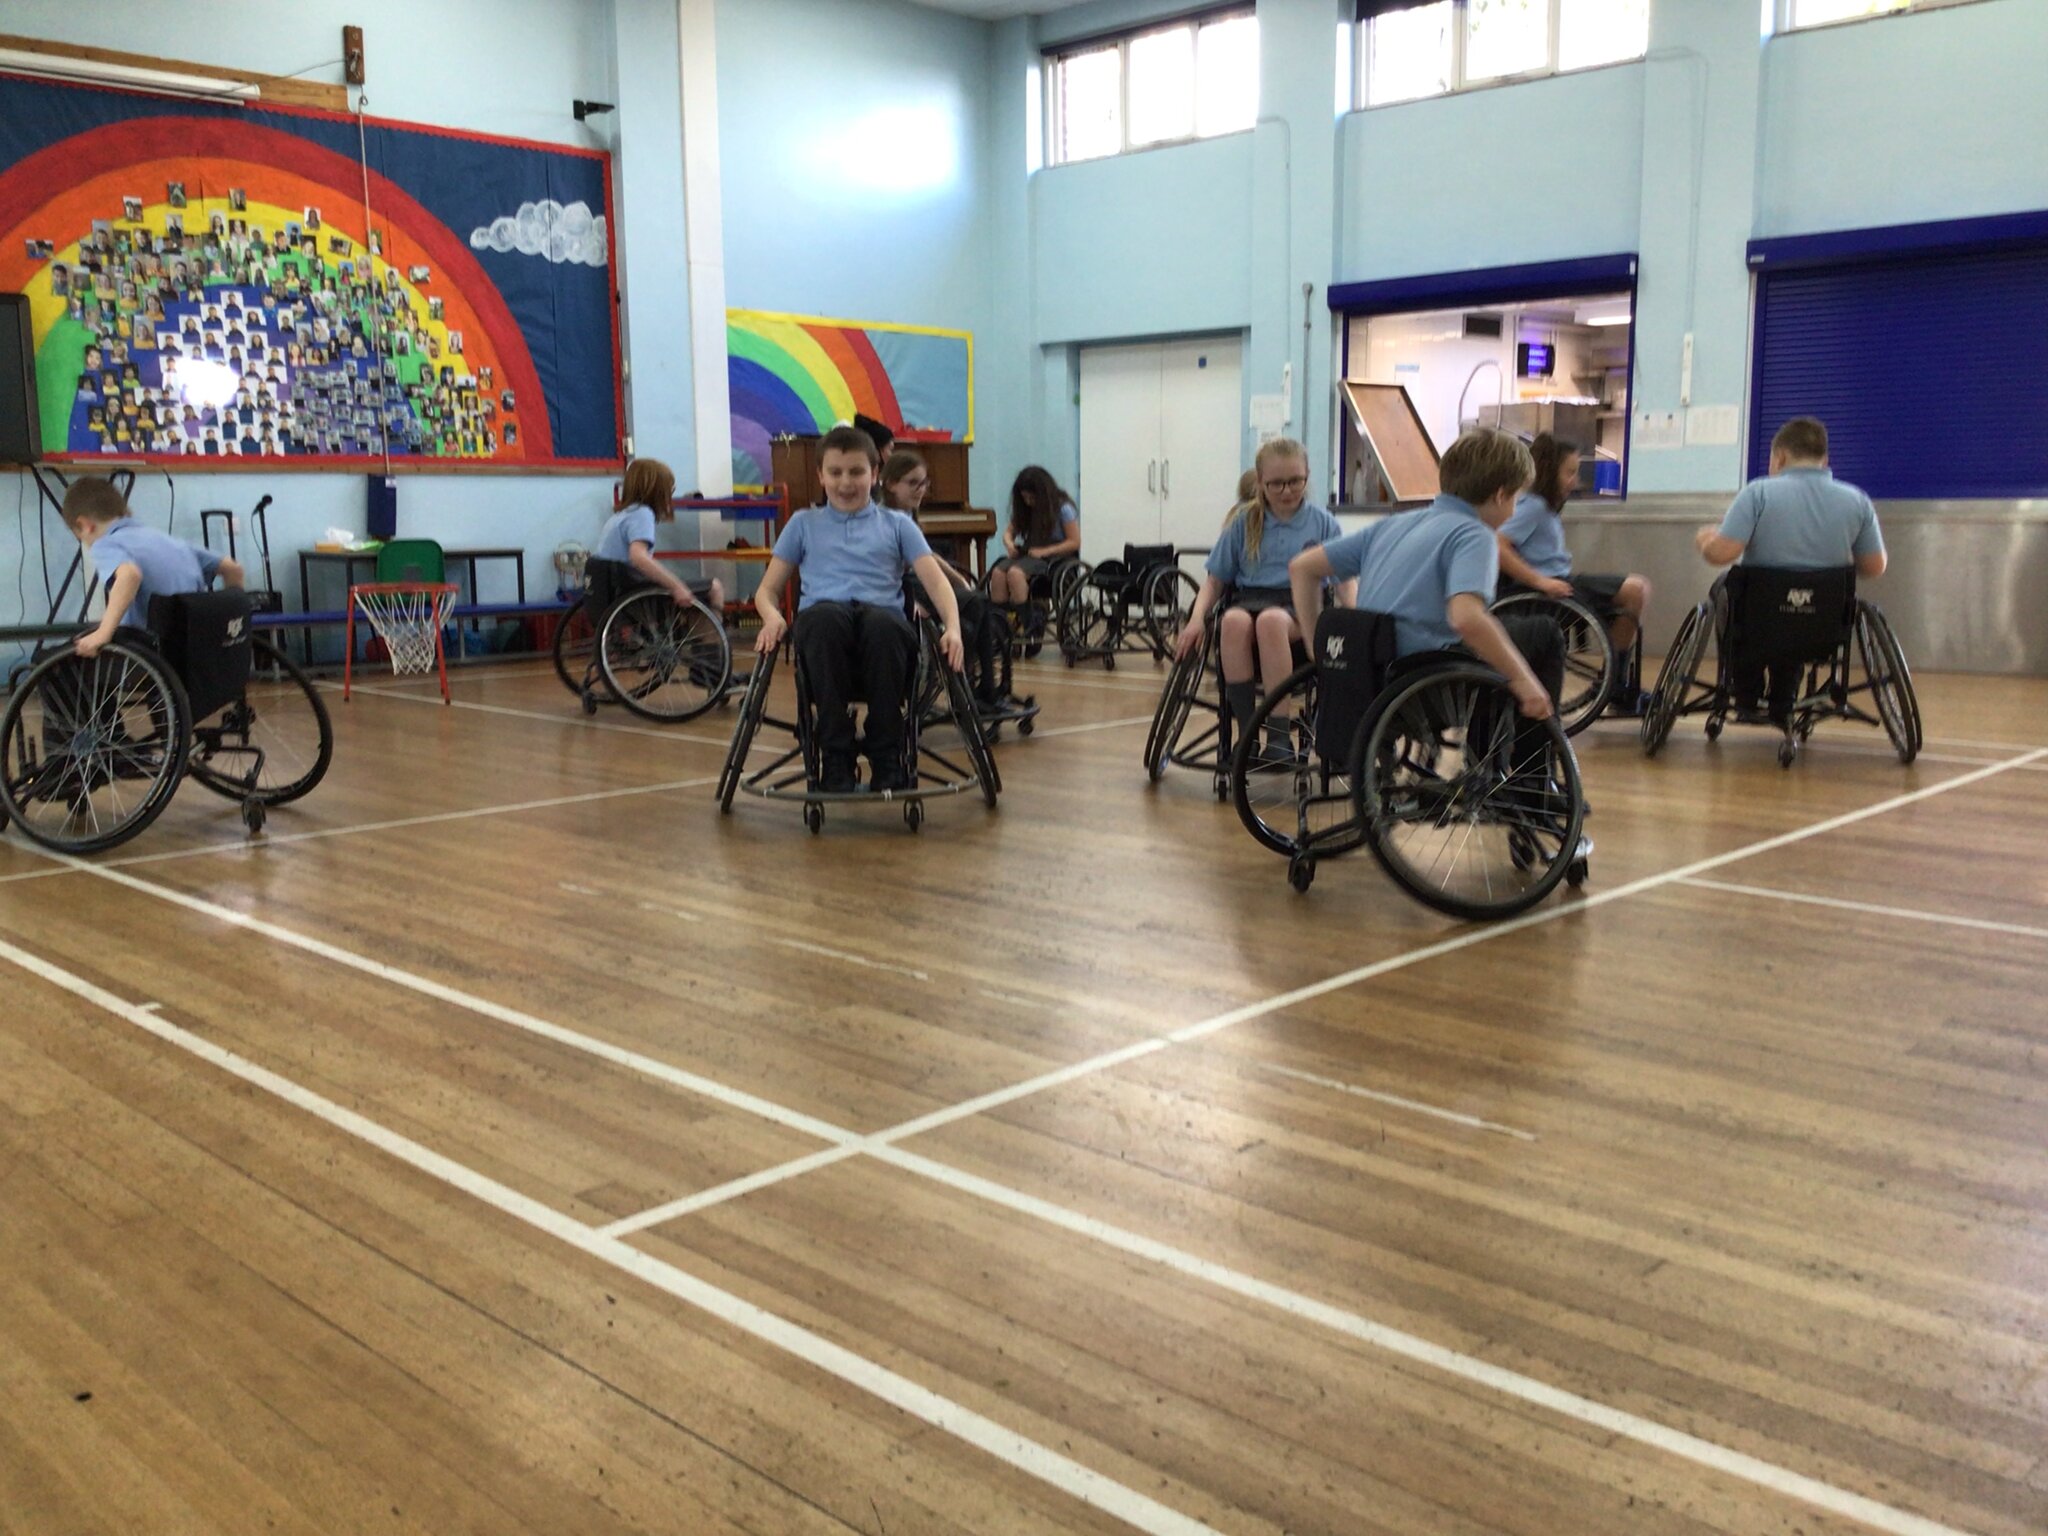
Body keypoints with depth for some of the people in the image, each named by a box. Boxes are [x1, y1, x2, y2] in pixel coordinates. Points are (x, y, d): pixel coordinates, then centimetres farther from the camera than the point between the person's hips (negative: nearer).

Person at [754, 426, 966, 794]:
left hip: (883, 615, 0)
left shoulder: (897, 525, 24)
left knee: (883, 624, -39)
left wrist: (952, 627, -11)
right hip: (823, 621, 0)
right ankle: (835, 759, -31)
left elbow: (935, 580, 11)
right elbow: (768, 588, 22)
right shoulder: (804, 524, 27)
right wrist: (772, 617, -4)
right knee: (825, 616, -39)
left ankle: (888, 759, -26)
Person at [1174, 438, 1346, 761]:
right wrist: (1197, 618, -4)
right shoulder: (1244, 521, 14)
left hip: (1301, 605, -2)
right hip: (1248, 599, 2)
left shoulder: (1322, 522, 11)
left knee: (1271, 619, -39)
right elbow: (1215, 579, 14)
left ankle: (1278, 733, -36)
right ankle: (1245, 732, -33)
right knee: (1234, 620, -37)